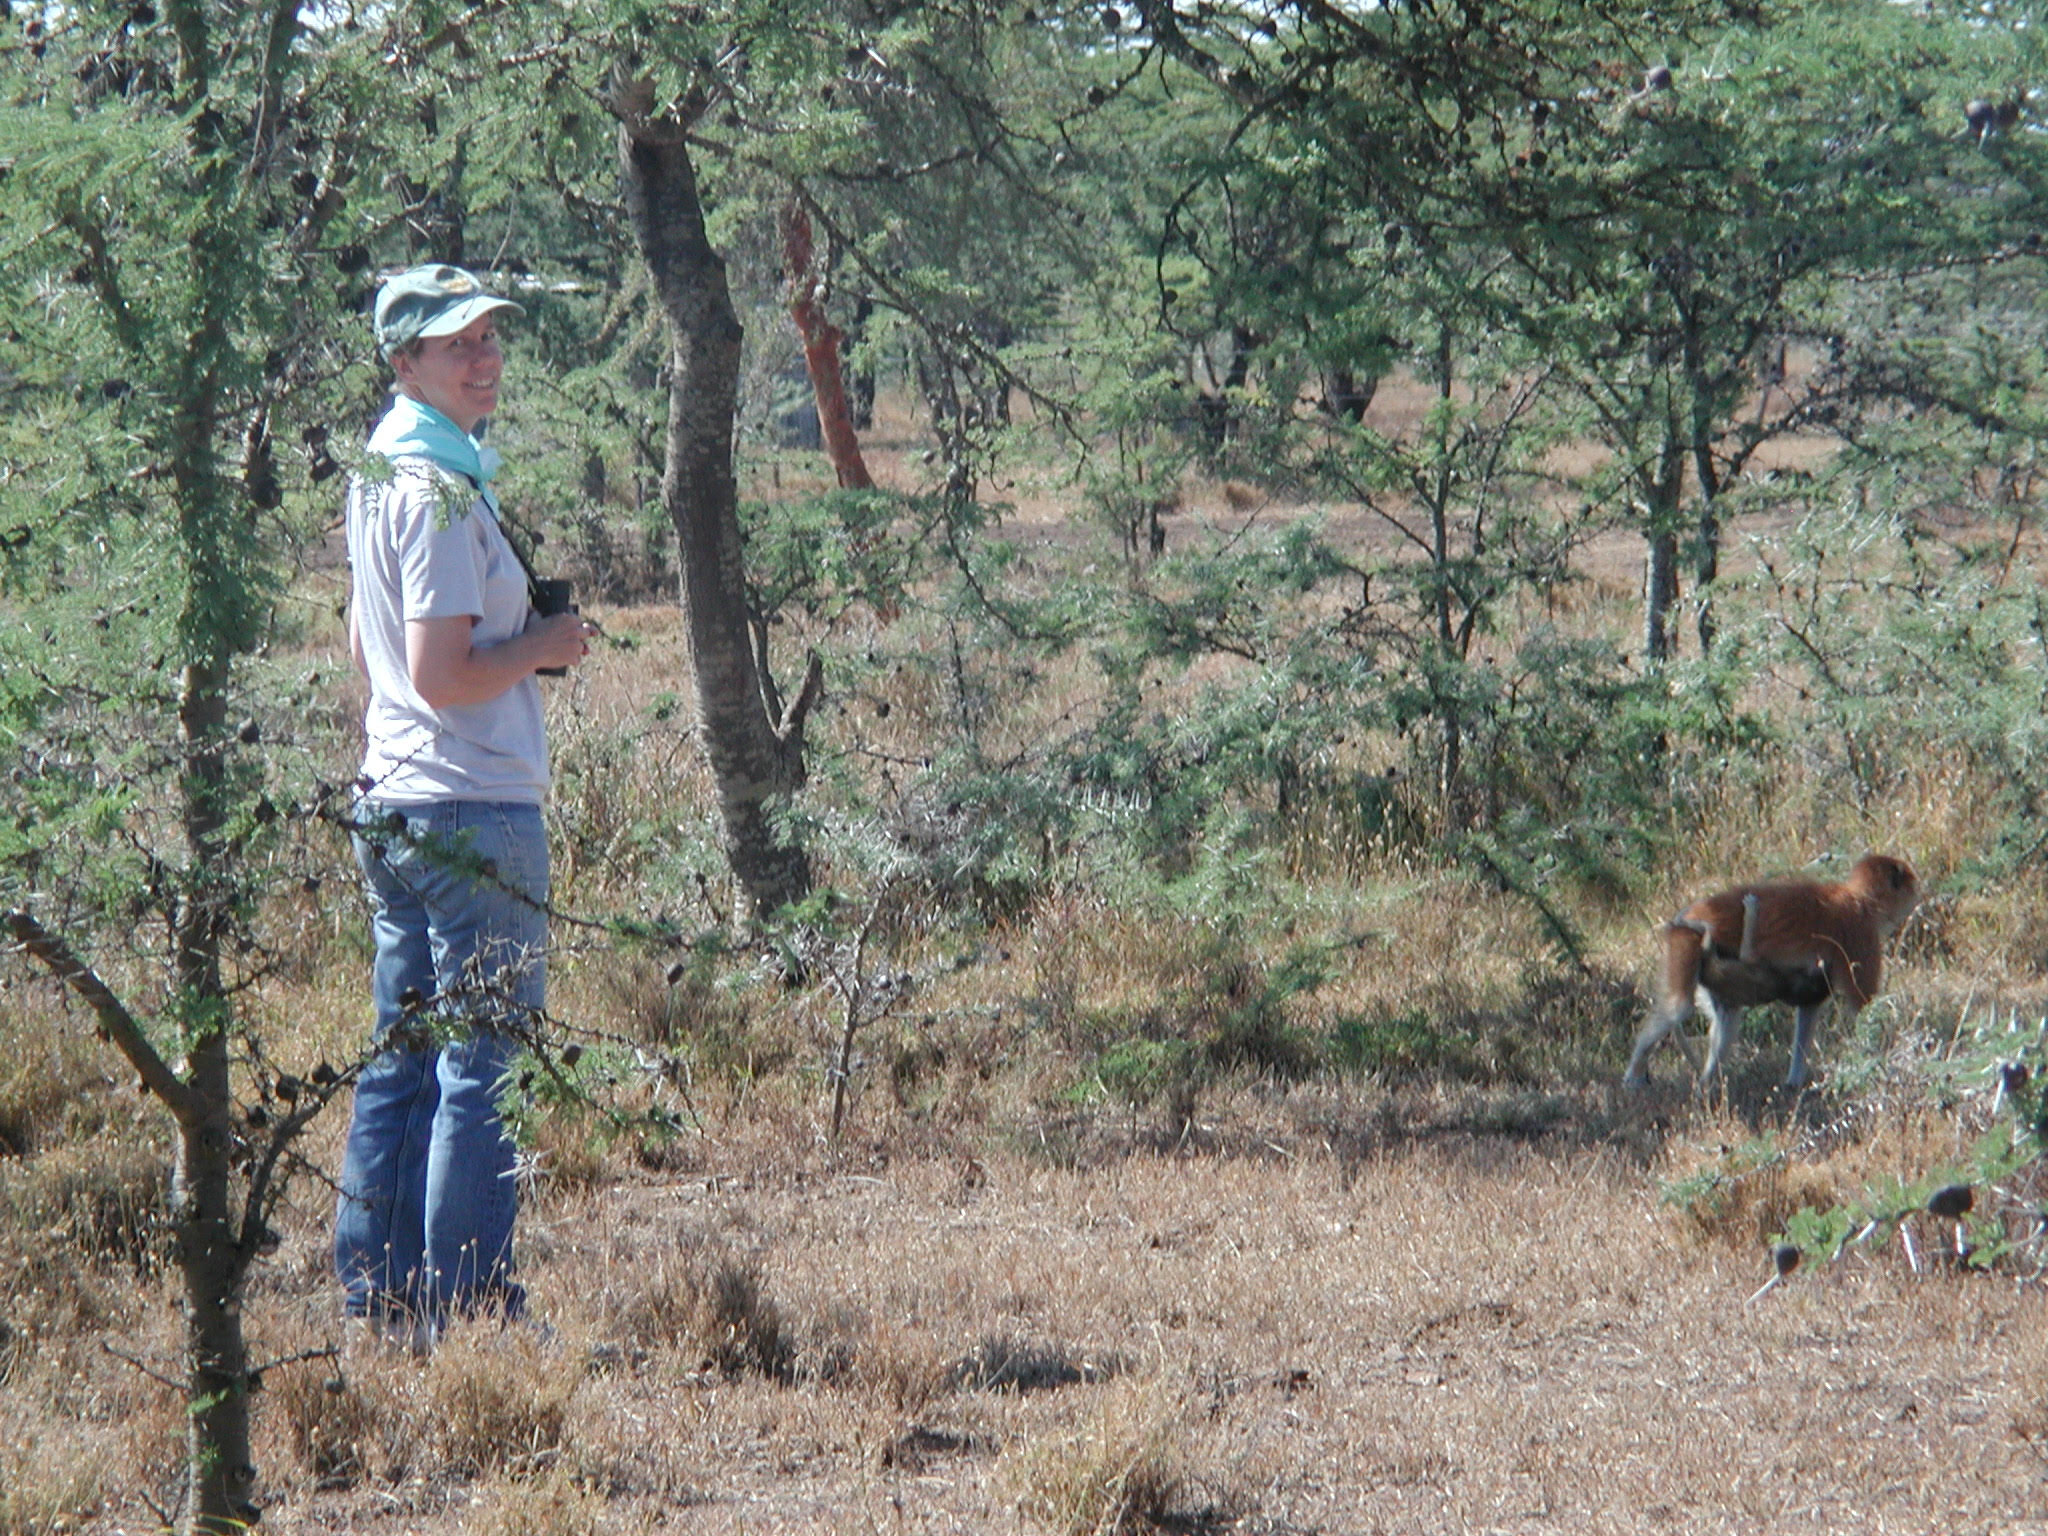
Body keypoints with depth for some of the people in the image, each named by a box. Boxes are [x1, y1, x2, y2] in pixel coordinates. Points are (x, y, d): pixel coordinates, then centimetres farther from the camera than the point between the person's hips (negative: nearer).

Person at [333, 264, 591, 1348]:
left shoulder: (377, 476, 13)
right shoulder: (443, 493, -17)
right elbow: (445, 679, -22)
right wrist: (547, 645, -7)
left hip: (393, 802, 10)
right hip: (476, 811, -10)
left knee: (402, 1058, 13)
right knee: (484, 1064, -4)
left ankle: (376, 1297, 17)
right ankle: (465, 1303, -2)